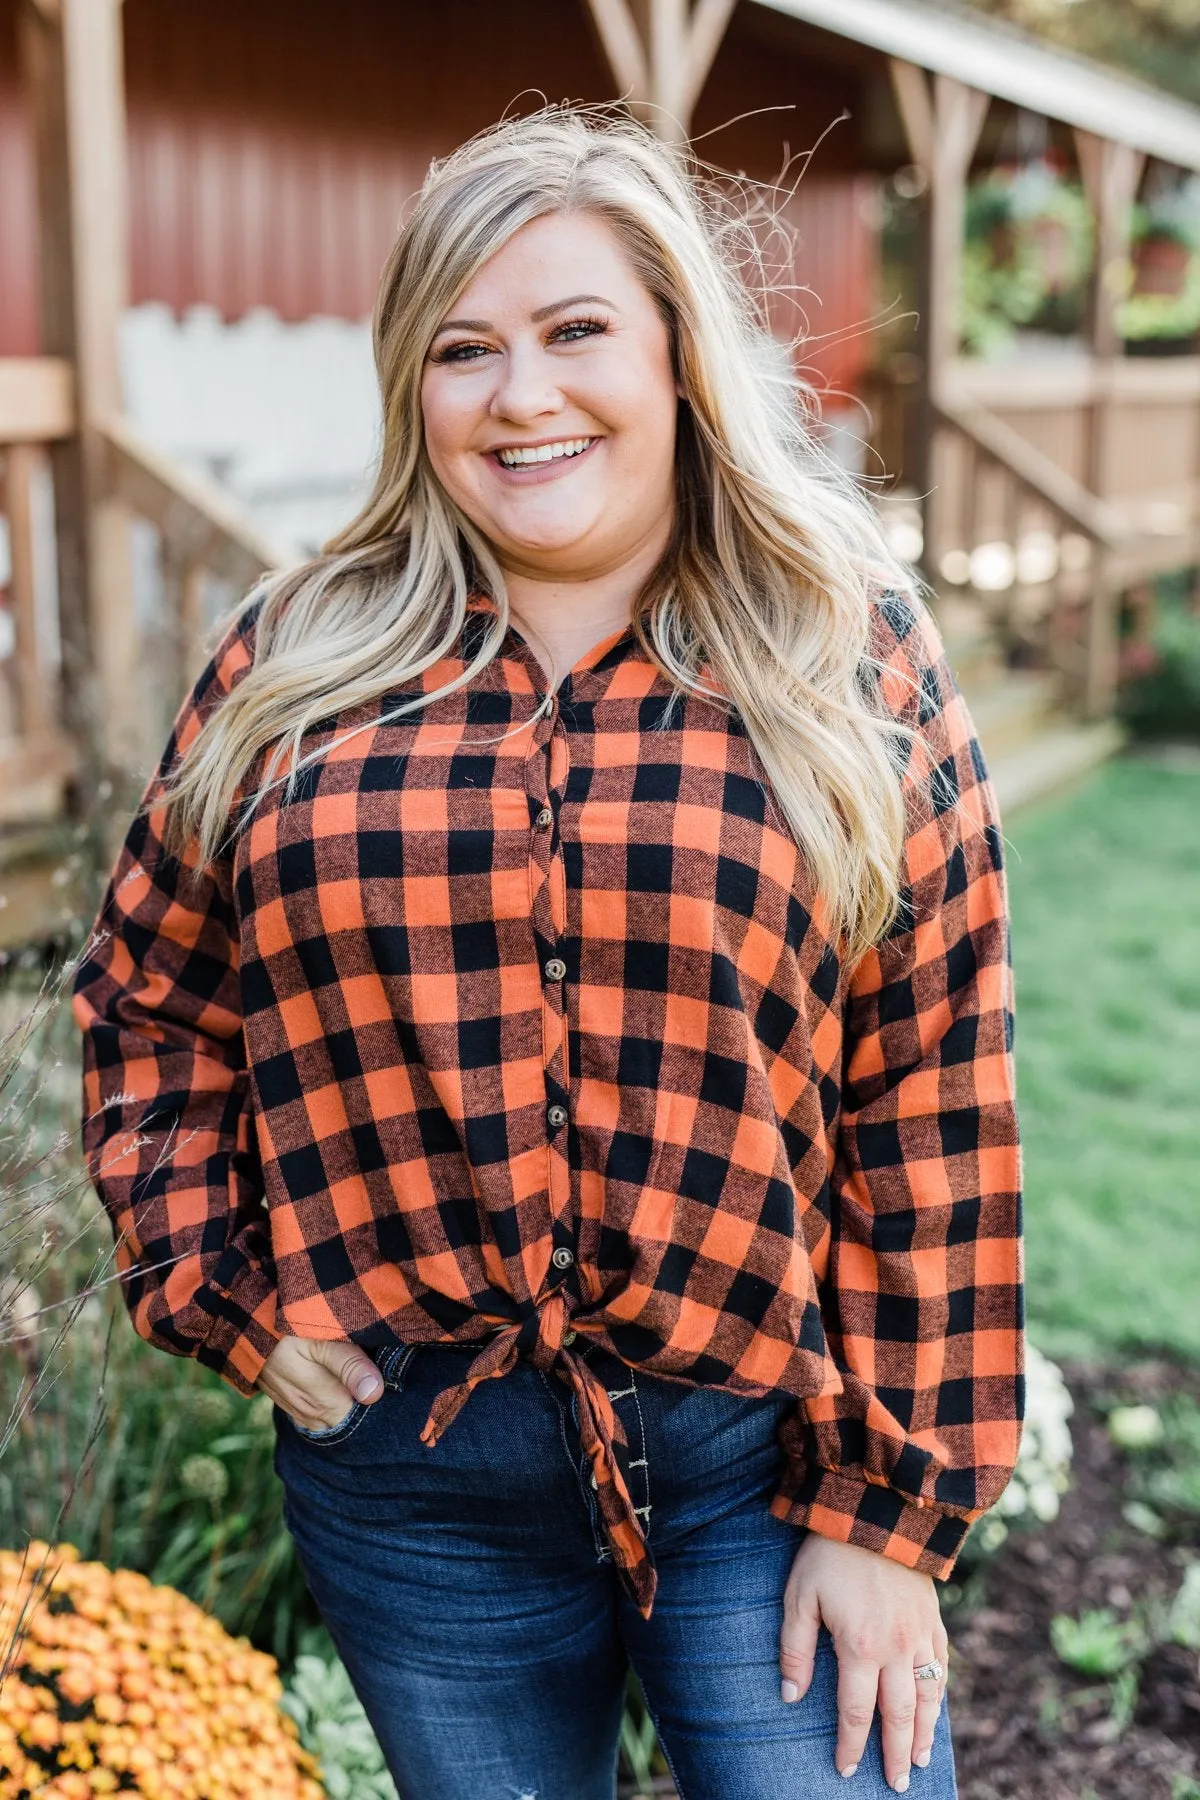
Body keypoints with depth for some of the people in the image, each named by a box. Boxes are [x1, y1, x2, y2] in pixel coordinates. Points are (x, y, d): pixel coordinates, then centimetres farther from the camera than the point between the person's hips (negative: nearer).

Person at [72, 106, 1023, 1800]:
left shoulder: (854, 666, -3)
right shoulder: (294, 667, 2)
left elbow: (931, 1114, -5)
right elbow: (149, 999, 11)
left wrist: (889, 1506, -6)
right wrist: (224, 1294, 0)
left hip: (767, 1461, -2)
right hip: (402, 1460, 2)